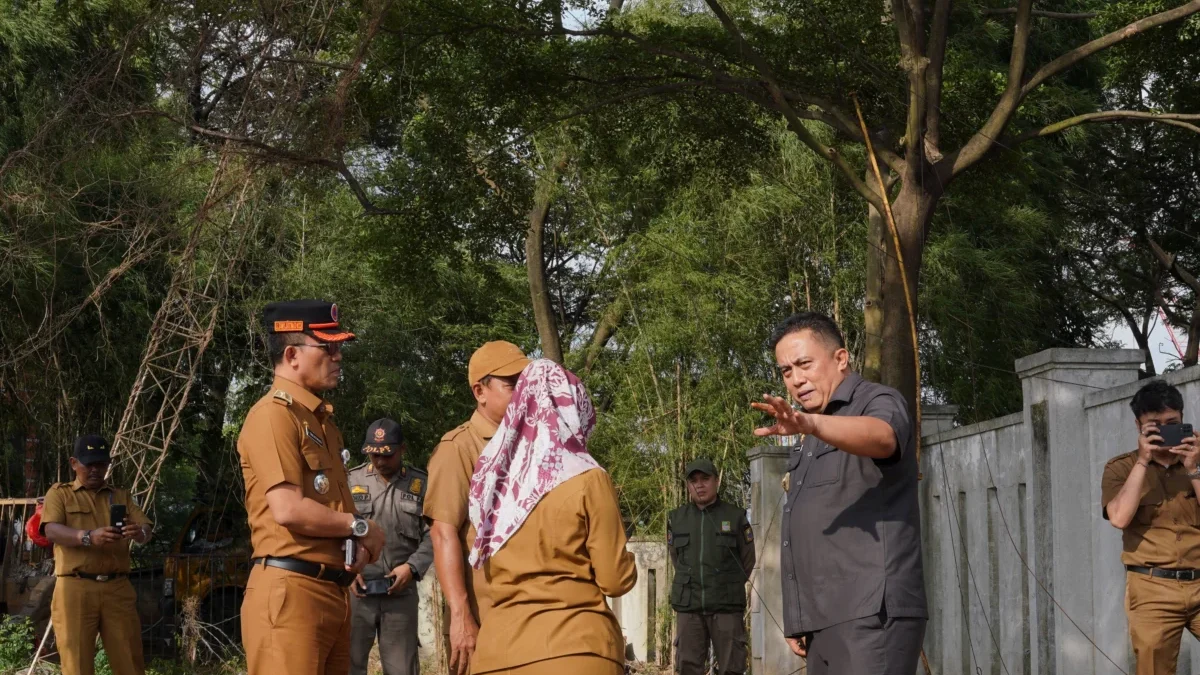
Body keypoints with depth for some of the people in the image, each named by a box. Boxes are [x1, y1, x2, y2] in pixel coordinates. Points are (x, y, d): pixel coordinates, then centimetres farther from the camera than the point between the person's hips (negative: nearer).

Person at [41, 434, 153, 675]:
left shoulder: (121, 496, 19)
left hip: (118, 589, 3)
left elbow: (146, 528, 6)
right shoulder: (59, 493, 9)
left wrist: (139, 533, -21)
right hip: (75, 589, -3)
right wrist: (89, 537, -27)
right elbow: (52, 530, -8)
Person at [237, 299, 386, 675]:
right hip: (290, 592, -10)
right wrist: (360, 527, -8)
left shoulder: (322, 419, 19)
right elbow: (289, 510, -21)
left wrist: (355, 544, 3)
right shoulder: (274, 414, -11)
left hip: (332, 591, 10)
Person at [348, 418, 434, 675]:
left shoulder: (421, 485, 8)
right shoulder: (350, 481, 7)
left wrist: (413, 567, -8)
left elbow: (433, 535, 5)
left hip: (400, 592, 1)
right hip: (355, 589, 0)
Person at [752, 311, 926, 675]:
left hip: (871, 617, -9)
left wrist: (810, 423, -47)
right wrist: (800, 617, 15)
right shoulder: (811, 444, 24)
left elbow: (880, 436, -28)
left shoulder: (878, 402, -3)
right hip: (824, 623, 9)